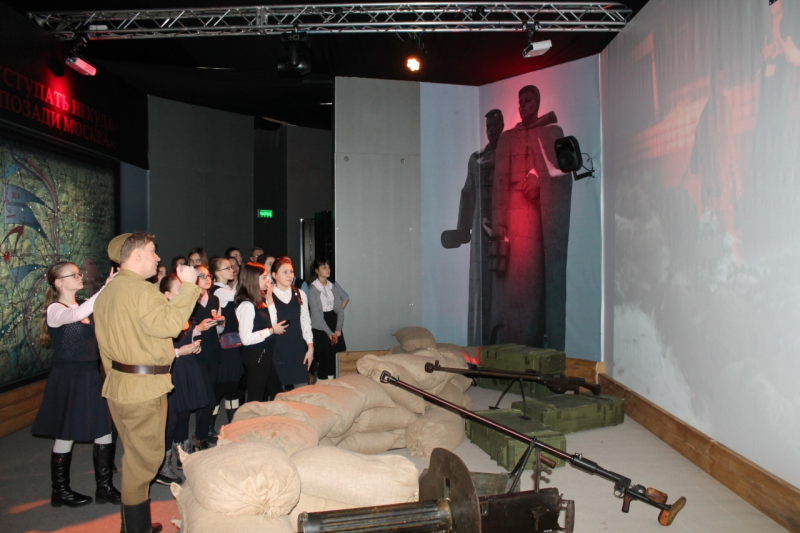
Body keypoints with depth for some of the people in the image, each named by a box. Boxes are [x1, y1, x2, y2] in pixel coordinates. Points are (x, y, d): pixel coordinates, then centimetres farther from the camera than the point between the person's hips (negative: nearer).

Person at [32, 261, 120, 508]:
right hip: (68, 379, -6)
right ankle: (60, 491, 25)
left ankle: (104, 487, 19)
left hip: (91, 376, 6)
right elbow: (77, 315, -34)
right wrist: (105, 289, -40)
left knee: (105, 432, 7)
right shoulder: (54, 309, -11)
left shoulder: (87, 305, 9)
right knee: (66, 437, 7)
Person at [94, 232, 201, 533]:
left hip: (118, 386, 10)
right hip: (144, 388, -10)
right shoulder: (142, 290, -17)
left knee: (135, 455, 19)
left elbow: (106, 345, 18)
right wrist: (188, 286, -23)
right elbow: (169, 324, -29)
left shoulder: (106, 293, 14)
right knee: (144, 458, 0)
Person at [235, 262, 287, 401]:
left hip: (265, 355, 9)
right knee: (256, 400, 3)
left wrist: (270, 299, 3)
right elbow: (246, 339, -25)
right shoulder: (246, 305, -20)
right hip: (255, 356, -9)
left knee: (278, 393, 18)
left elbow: (272, 324, 9)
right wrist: (271, 331, -16)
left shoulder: (260, 302, 6)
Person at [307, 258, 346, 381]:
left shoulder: (333, 286, 9)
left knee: (332, 357, 5)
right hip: (319, 328, -5)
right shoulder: (312, 289, -7)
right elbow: (316, 314, -11)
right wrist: (329, 332, -13)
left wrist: (338, 329, -7)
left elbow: (340, 308, 6)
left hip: (334, 324, 5)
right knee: (324, 358, -6)